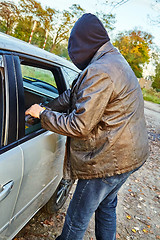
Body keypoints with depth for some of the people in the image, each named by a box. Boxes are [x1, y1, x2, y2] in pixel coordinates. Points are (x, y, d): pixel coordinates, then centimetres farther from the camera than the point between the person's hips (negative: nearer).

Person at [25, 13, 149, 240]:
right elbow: (74, 94, 16)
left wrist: (43, 115, -10)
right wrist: (48, 107, 15)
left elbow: (79, 127, -23)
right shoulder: (114, 60, 11)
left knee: (77, 219, 10)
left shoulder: (99, 72, -24)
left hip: (109, 160, -10)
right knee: (106, 206, 27)